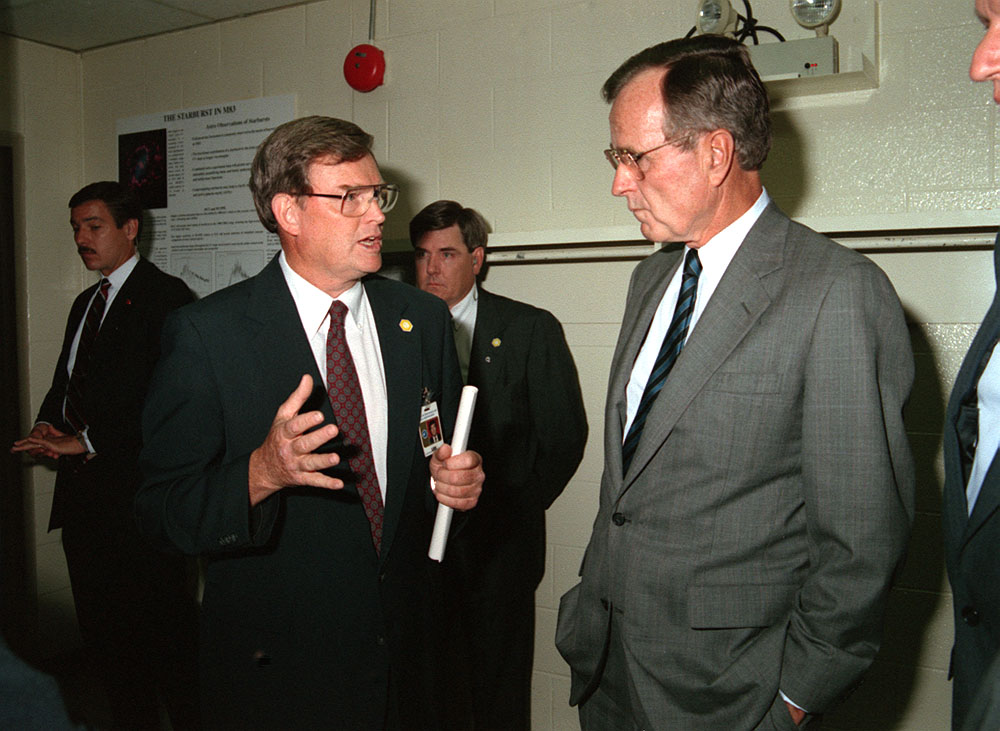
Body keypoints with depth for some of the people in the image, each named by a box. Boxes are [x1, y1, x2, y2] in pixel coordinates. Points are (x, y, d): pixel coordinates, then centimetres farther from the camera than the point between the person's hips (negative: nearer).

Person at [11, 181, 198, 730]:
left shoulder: (165, 296, -8)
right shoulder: (85, 304, 19)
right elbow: (66, 381, 22)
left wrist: (90, 442, -15)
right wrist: (48, 426, 1)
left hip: (138, 488, -8)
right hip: (83, 489, 8)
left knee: (162, 620, -2)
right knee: (100, 623, 15)